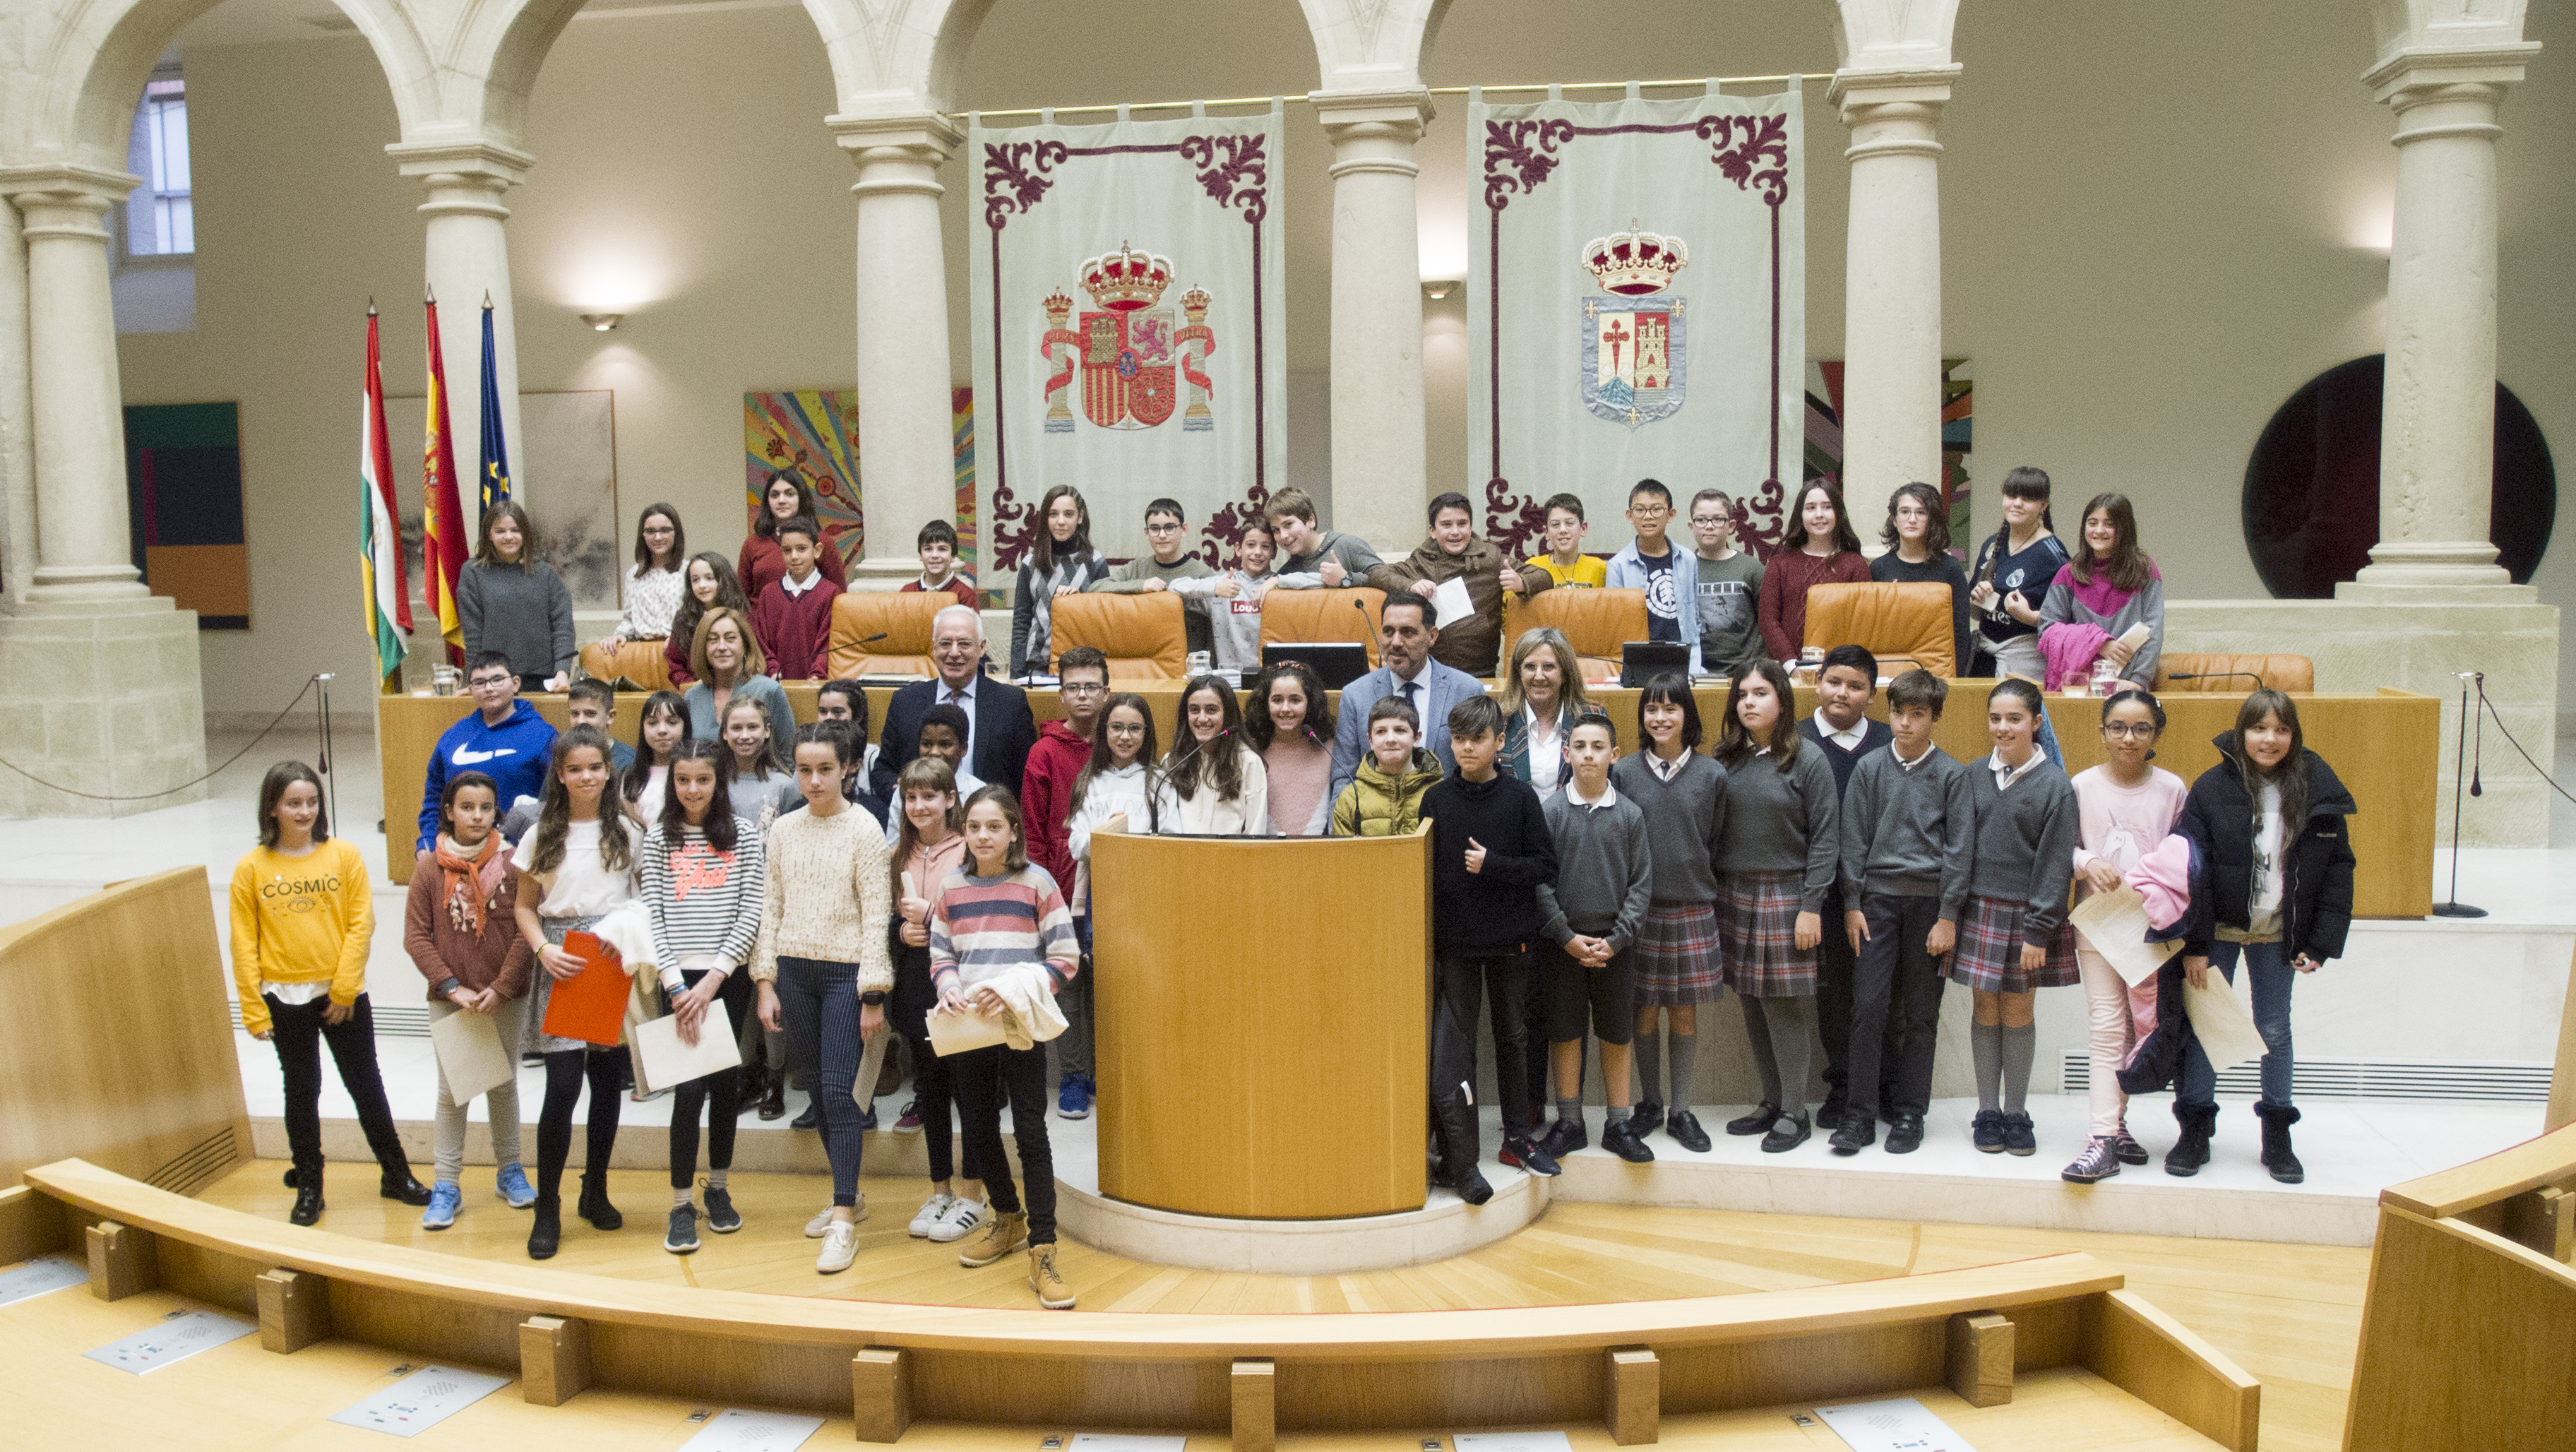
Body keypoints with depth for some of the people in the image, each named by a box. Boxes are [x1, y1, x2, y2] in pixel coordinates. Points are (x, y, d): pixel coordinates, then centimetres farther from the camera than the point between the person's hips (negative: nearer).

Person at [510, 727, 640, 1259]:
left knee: (608, 1081, 8)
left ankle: (596, 1192, 24)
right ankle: (547, 1209, 3)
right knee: (563, 1086, -8)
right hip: (563, 967, -2)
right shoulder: (542, 836, 4)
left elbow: (647, 896, 10)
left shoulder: (626, 832, 6)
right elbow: (525, 907, 7)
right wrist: (544, 949, -10)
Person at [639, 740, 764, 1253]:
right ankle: (681, 1206, 3)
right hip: (680, 978, -1)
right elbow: (652, 916, 0)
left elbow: (752, 912, -3)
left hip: (729, 976, 1)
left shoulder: (743, 836, 2)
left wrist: (712, 980, -10)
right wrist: (676, 984, -9)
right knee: (690, 1085, -7)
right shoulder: (658, 839, 4)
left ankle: (718, 1188, 25)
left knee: (726, 1080, 8)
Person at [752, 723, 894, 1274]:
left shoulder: (864, 830, -6)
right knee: (818, 1087, 10)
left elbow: (876, 916, -7)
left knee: (838, 1090, -10)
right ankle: (846, 1193, 24)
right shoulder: (784, 830, 7)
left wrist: (873, 996, -10)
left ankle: (844, 1220, -6)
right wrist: (765, 982, 5)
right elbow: (770, 907, 10)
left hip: (845, 971, -5)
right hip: (794, 969, 5)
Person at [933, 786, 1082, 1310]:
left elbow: (1066, 958, -6)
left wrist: (1015, 988, -19)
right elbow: (940, 954, 13)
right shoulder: (953, 886, 6)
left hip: (1020, 1025, -4)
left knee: (1030, 1133, -5)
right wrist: (950, 988, -9)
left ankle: (1042, 1249, -1)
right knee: (979, 1130, 12)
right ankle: (1008, 1220, 35)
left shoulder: (1036, 883, -5)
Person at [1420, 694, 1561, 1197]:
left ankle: (1516, 1138, 27)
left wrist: (1492, 865, -17)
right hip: (1453, 942, 0)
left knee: (1512, 1037, 13)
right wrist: (1423, 937, -1)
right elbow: (1422, 869, 3)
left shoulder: (1520, 797, -2)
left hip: (1510, 939, 0)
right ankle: (1460, 1159, 5)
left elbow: (1545, 866, -4)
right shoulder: (1436, 798, 1)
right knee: (1453, 1046, 0)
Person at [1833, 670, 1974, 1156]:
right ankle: (1859, 1115, 3)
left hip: (1929, 899, -1)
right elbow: (1854, 839, 6)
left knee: (1920, 1013, 5)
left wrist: (1948, 915, -5)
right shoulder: (1869, 769, 4)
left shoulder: (1951, 773, 0)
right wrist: (1852, 904, 1)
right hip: (1877, 897, 1)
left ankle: (1909, 1113, 16)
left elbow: (1959, 847, -1)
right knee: (1868, 1006, -4)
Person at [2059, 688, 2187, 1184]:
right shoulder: (2083, 785, 1)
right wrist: (2088, 863, -13)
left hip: (2154, 924, 1)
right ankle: (2105, 1138, -7)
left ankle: (2115, 1120, 24)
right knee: (2107, 1027, -6)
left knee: (2140, 1027, 6)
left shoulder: (2172, 789, 2)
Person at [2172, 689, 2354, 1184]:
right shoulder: (2211, 789, -9)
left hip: (2278, 935, 1)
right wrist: (2192, 945, -11)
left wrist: (2320, 943, -4)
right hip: (2219, 932, -1)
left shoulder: (2317, 793, -3)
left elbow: (2338, 870, 2)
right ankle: (2196, 1129, 17)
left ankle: (2277, 1137, 22)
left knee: (2274, 1031, 11)